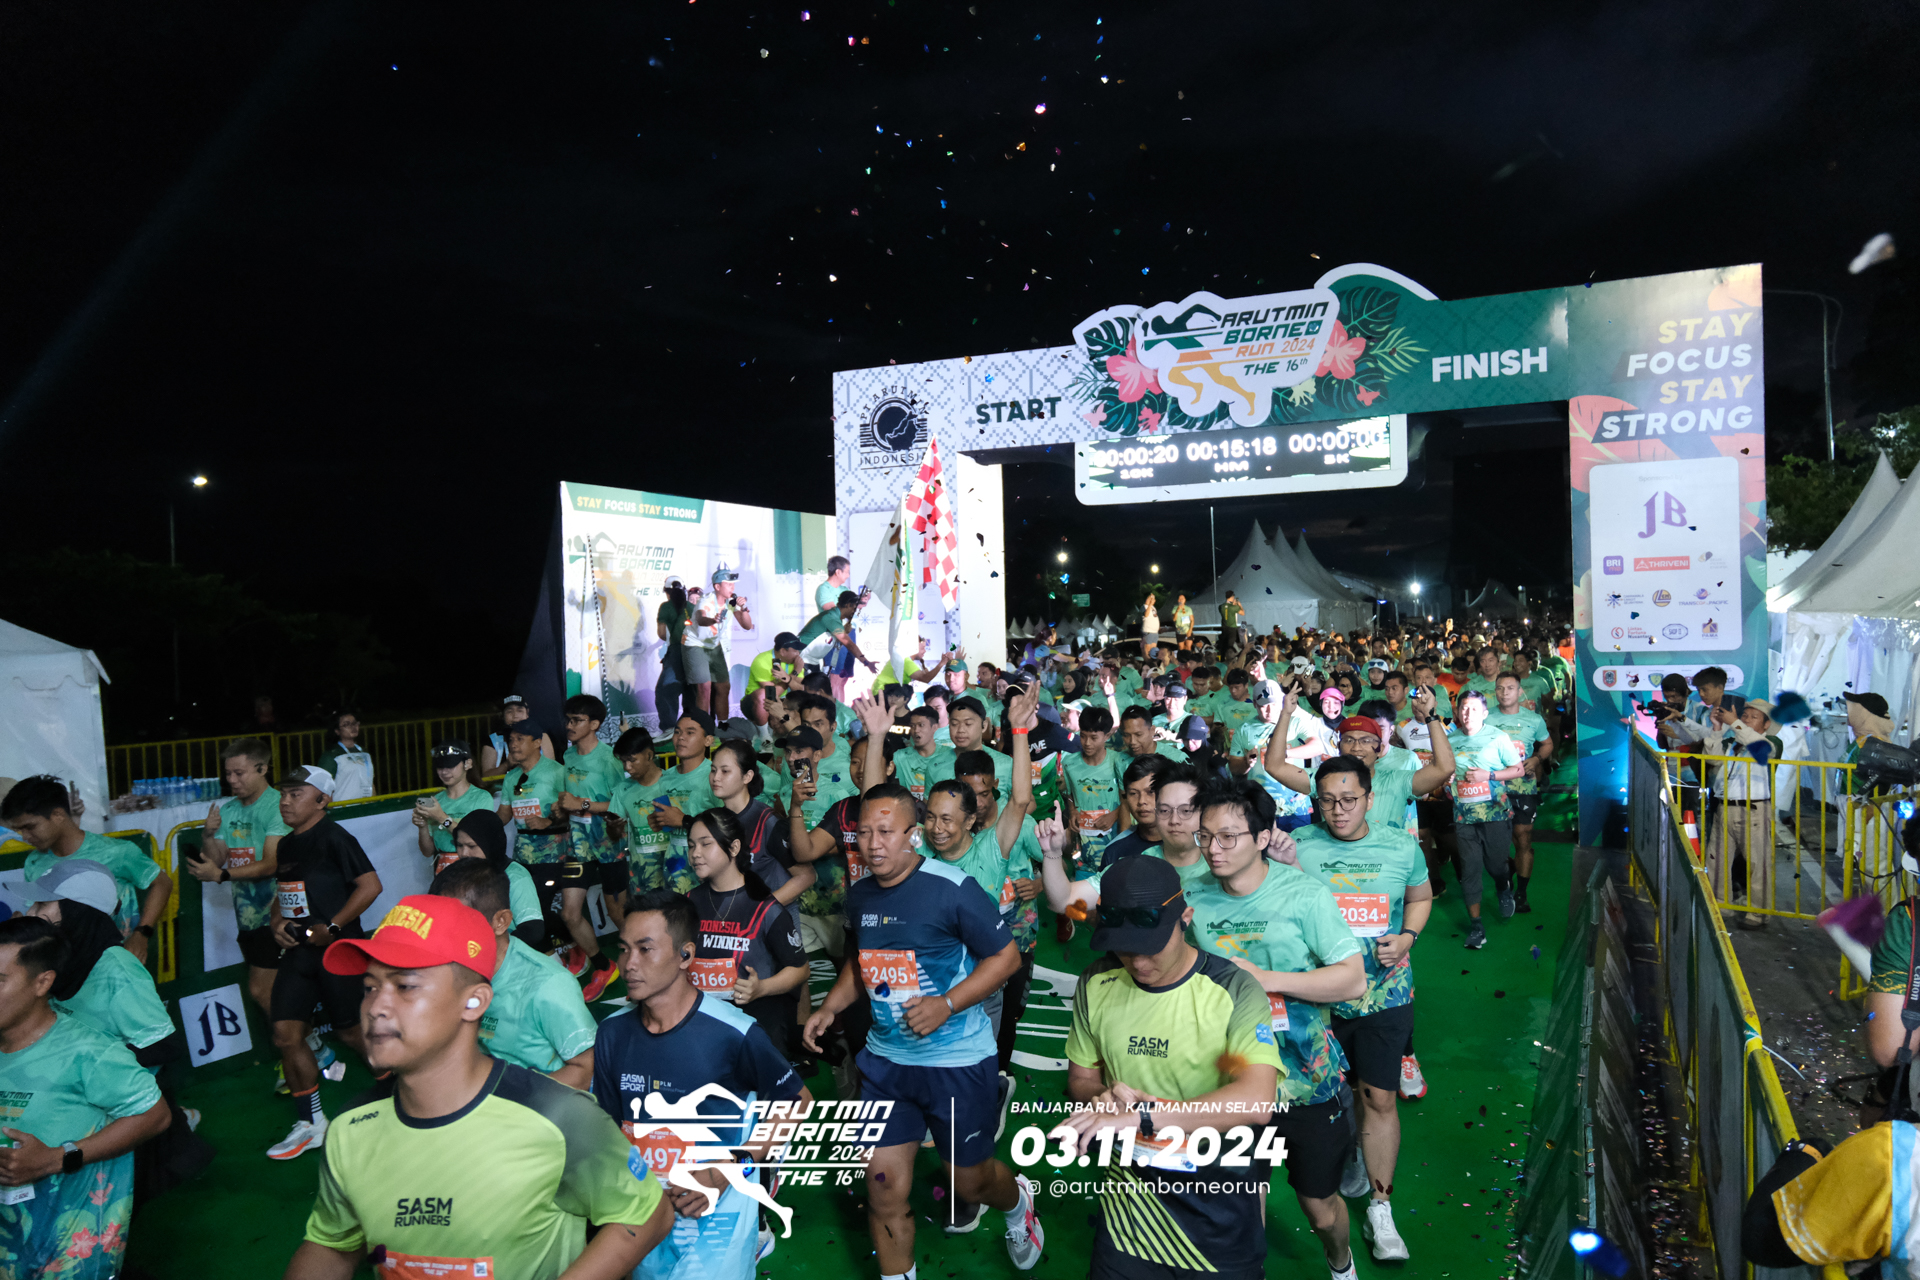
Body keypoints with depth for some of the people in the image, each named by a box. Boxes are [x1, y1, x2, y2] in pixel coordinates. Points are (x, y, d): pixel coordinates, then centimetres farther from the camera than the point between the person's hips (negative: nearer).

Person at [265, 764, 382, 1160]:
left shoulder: (333, 837, -12)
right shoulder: (287, 844, 13)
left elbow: (370, 885, -19)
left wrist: (332, 926, -20)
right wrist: (276, 921, 5)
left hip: (336, 949, -8)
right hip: (298, 950, 8)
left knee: (351, 1031, 1)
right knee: (285, 1034, 2)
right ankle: (310, 1123, 15)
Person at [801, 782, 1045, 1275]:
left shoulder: (953, 888, -18)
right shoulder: (860, 895, 2)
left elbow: (1006, 955, -15)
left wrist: (946, 1003, -24)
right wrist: (829, 1008, 5)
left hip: (958, 1062, -5)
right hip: (885, 1059, 5)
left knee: (967, 1180, 14)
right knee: (884, 1182, 4)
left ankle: (1017, 1201, 48)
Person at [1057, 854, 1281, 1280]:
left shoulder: (1235, 991, -18)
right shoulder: (1096, 984, -5)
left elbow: (1256, 1101, -31)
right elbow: (1081, 1077, 7)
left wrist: (1141, 1115, -37)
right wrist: (1104, 1099, -17)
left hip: (1219, 1196, -3)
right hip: (1128, 1195, 3)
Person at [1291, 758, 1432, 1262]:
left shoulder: (1401, 846, -2)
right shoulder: (1297, 844, -8)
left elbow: (1421, 897, 14)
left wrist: (1407, 937, -4)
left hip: (1384, 992, 0)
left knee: (1380, 1098, 2)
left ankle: (1380, 1210, 15)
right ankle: (1350, 1154, 46)